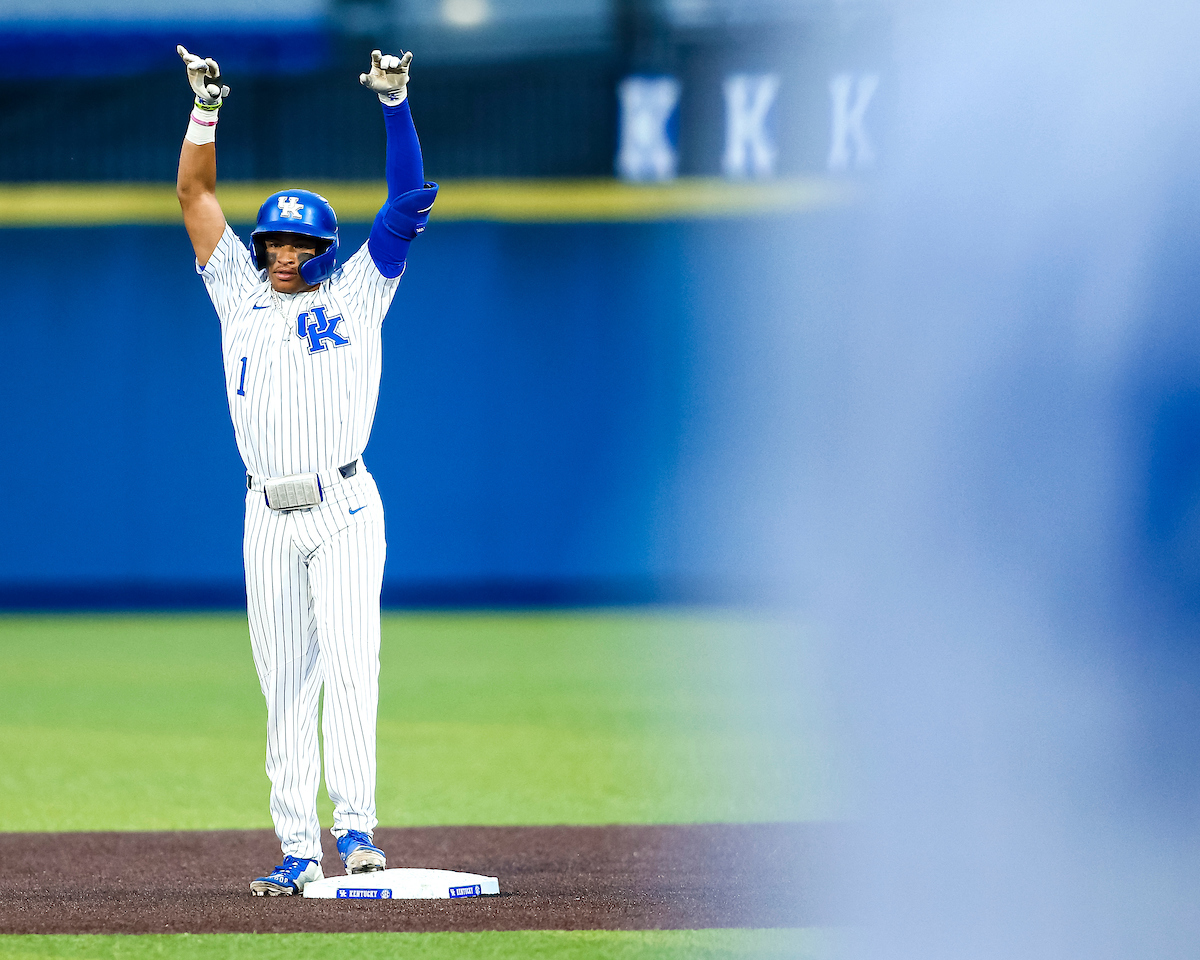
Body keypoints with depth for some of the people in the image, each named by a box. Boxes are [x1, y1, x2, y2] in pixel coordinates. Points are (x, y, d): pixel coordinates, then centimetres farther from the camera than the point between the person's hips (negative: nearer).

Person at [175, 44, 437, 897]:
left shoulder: (357, 293, 9)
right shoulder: (241, 297, 15)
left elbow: (412, 201, 2)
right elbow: (194, 194, 12)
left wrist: (396, 105, -5)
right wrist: (206, 107, 3)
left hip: (345, 510, -3)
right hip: (270, 518, 3)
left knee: (351, 661, -16)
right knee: (285, 686, 2)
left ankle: (355, 827, -22)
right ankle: (299, 851, 2)